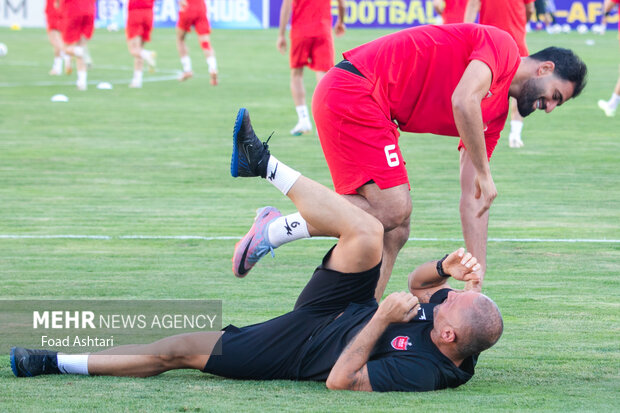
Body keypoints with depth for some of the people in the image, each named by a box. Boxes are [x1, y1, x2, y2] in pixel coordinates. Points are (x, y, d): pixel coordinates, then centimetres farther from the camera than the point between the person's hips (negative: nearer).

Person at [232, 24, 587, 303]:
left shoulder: (496, 114, 20)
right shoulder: (500, 45, -4)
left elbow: (473, 200, 19)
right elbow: (463, 101, -23)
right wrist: (484, 173, -13)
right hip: (351, 92, -10)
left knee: (394, 231, 5)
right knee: (392, 210, -17)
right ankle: (274, 231, -12)